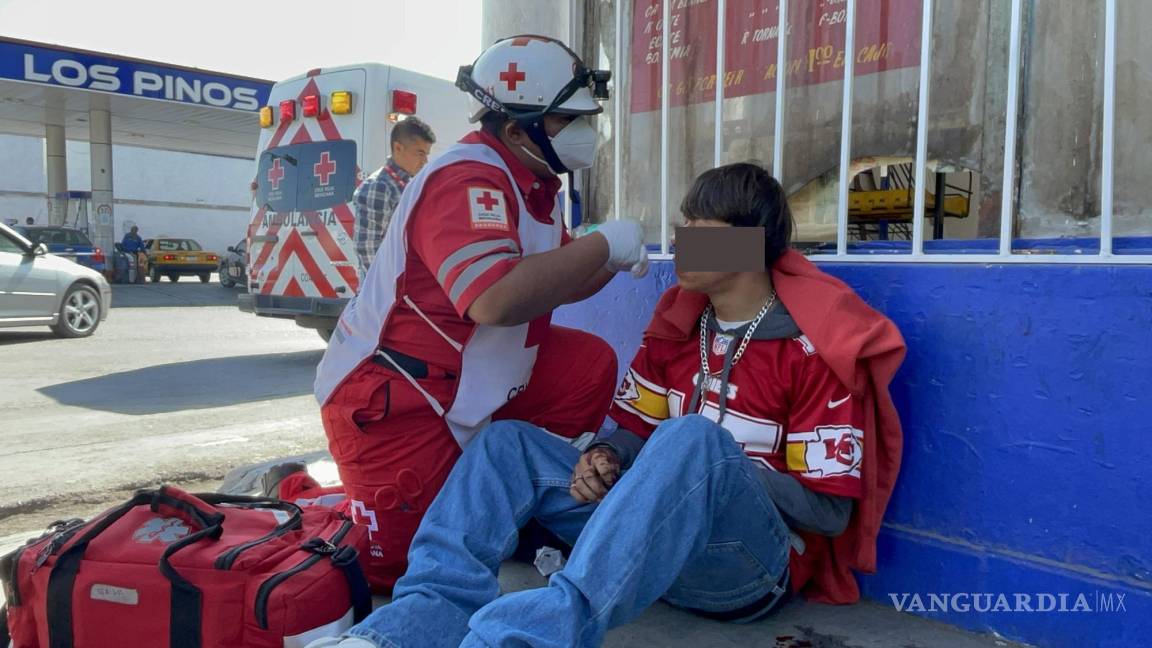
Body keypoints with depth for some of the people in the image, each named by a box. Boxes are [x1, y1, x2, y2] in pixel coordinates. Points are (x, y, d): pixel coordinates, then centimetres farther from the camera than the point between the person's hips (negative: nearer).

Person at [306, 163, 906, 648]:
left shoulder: (812, 347, -10)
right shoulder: (677, 321, 8)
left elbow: (831, 510, -11)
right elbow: (634, 430, 9)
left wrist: (719, 471, -18)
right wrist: (604, 460, -13)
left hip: (751, 568, -6)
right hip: (656, 537, 7)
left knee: (693, 438, -37)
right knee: (510, 441, -4)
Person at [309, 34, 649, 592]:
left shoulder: (529, 183, 6)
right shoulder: (467, 179, -24)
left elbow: (557, 285, 16)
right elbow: (496, 299, -40)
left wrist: (613, 261, -4)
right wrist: (604, 243, -27)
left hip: (468, 381, 9)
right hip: (388, 398, -9)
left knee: (589, 365, 2)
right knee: (408, 565, -2)